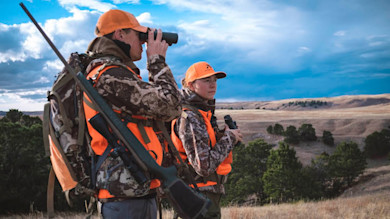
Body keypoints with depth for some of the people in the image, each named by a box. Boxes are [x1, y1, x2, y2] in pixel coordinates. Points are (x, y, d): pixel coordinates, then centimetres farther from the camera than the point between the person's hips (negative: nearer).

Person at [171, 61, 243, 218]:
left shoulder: (204, 113, 11)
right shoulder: (189, 118, -19)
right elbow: (204, 166, -25)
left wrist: (222, 135, 1)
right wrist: (229, 138, -15)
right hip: (201, 195, -10)